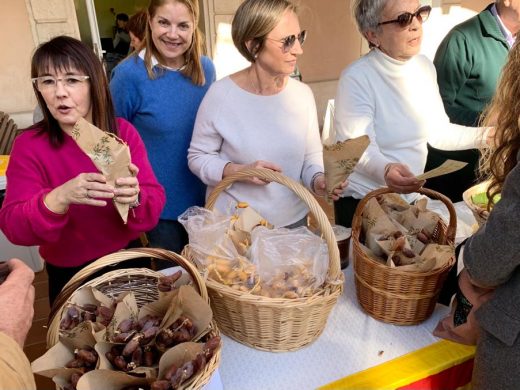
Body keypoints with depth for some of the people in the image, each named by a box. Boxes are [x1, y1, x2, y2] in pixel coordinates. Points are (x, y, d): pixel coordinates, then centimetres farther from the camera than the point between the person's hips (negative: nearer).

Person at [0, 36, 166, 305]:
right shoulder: (29, 145, -13)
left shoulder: (124, 132, -11)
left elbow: (155, 202, -16)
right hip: (69, 274, -1)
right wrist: (59, 199, -39)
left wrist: (135, 198, -39)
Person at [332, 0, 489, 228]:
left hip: (411, 199, 6)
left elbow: (438, 131, 9)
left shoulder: (425, 67, 2)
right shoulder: (357, 78, -18)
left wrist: (485, 135, -2)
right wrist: (386, 170, -45)